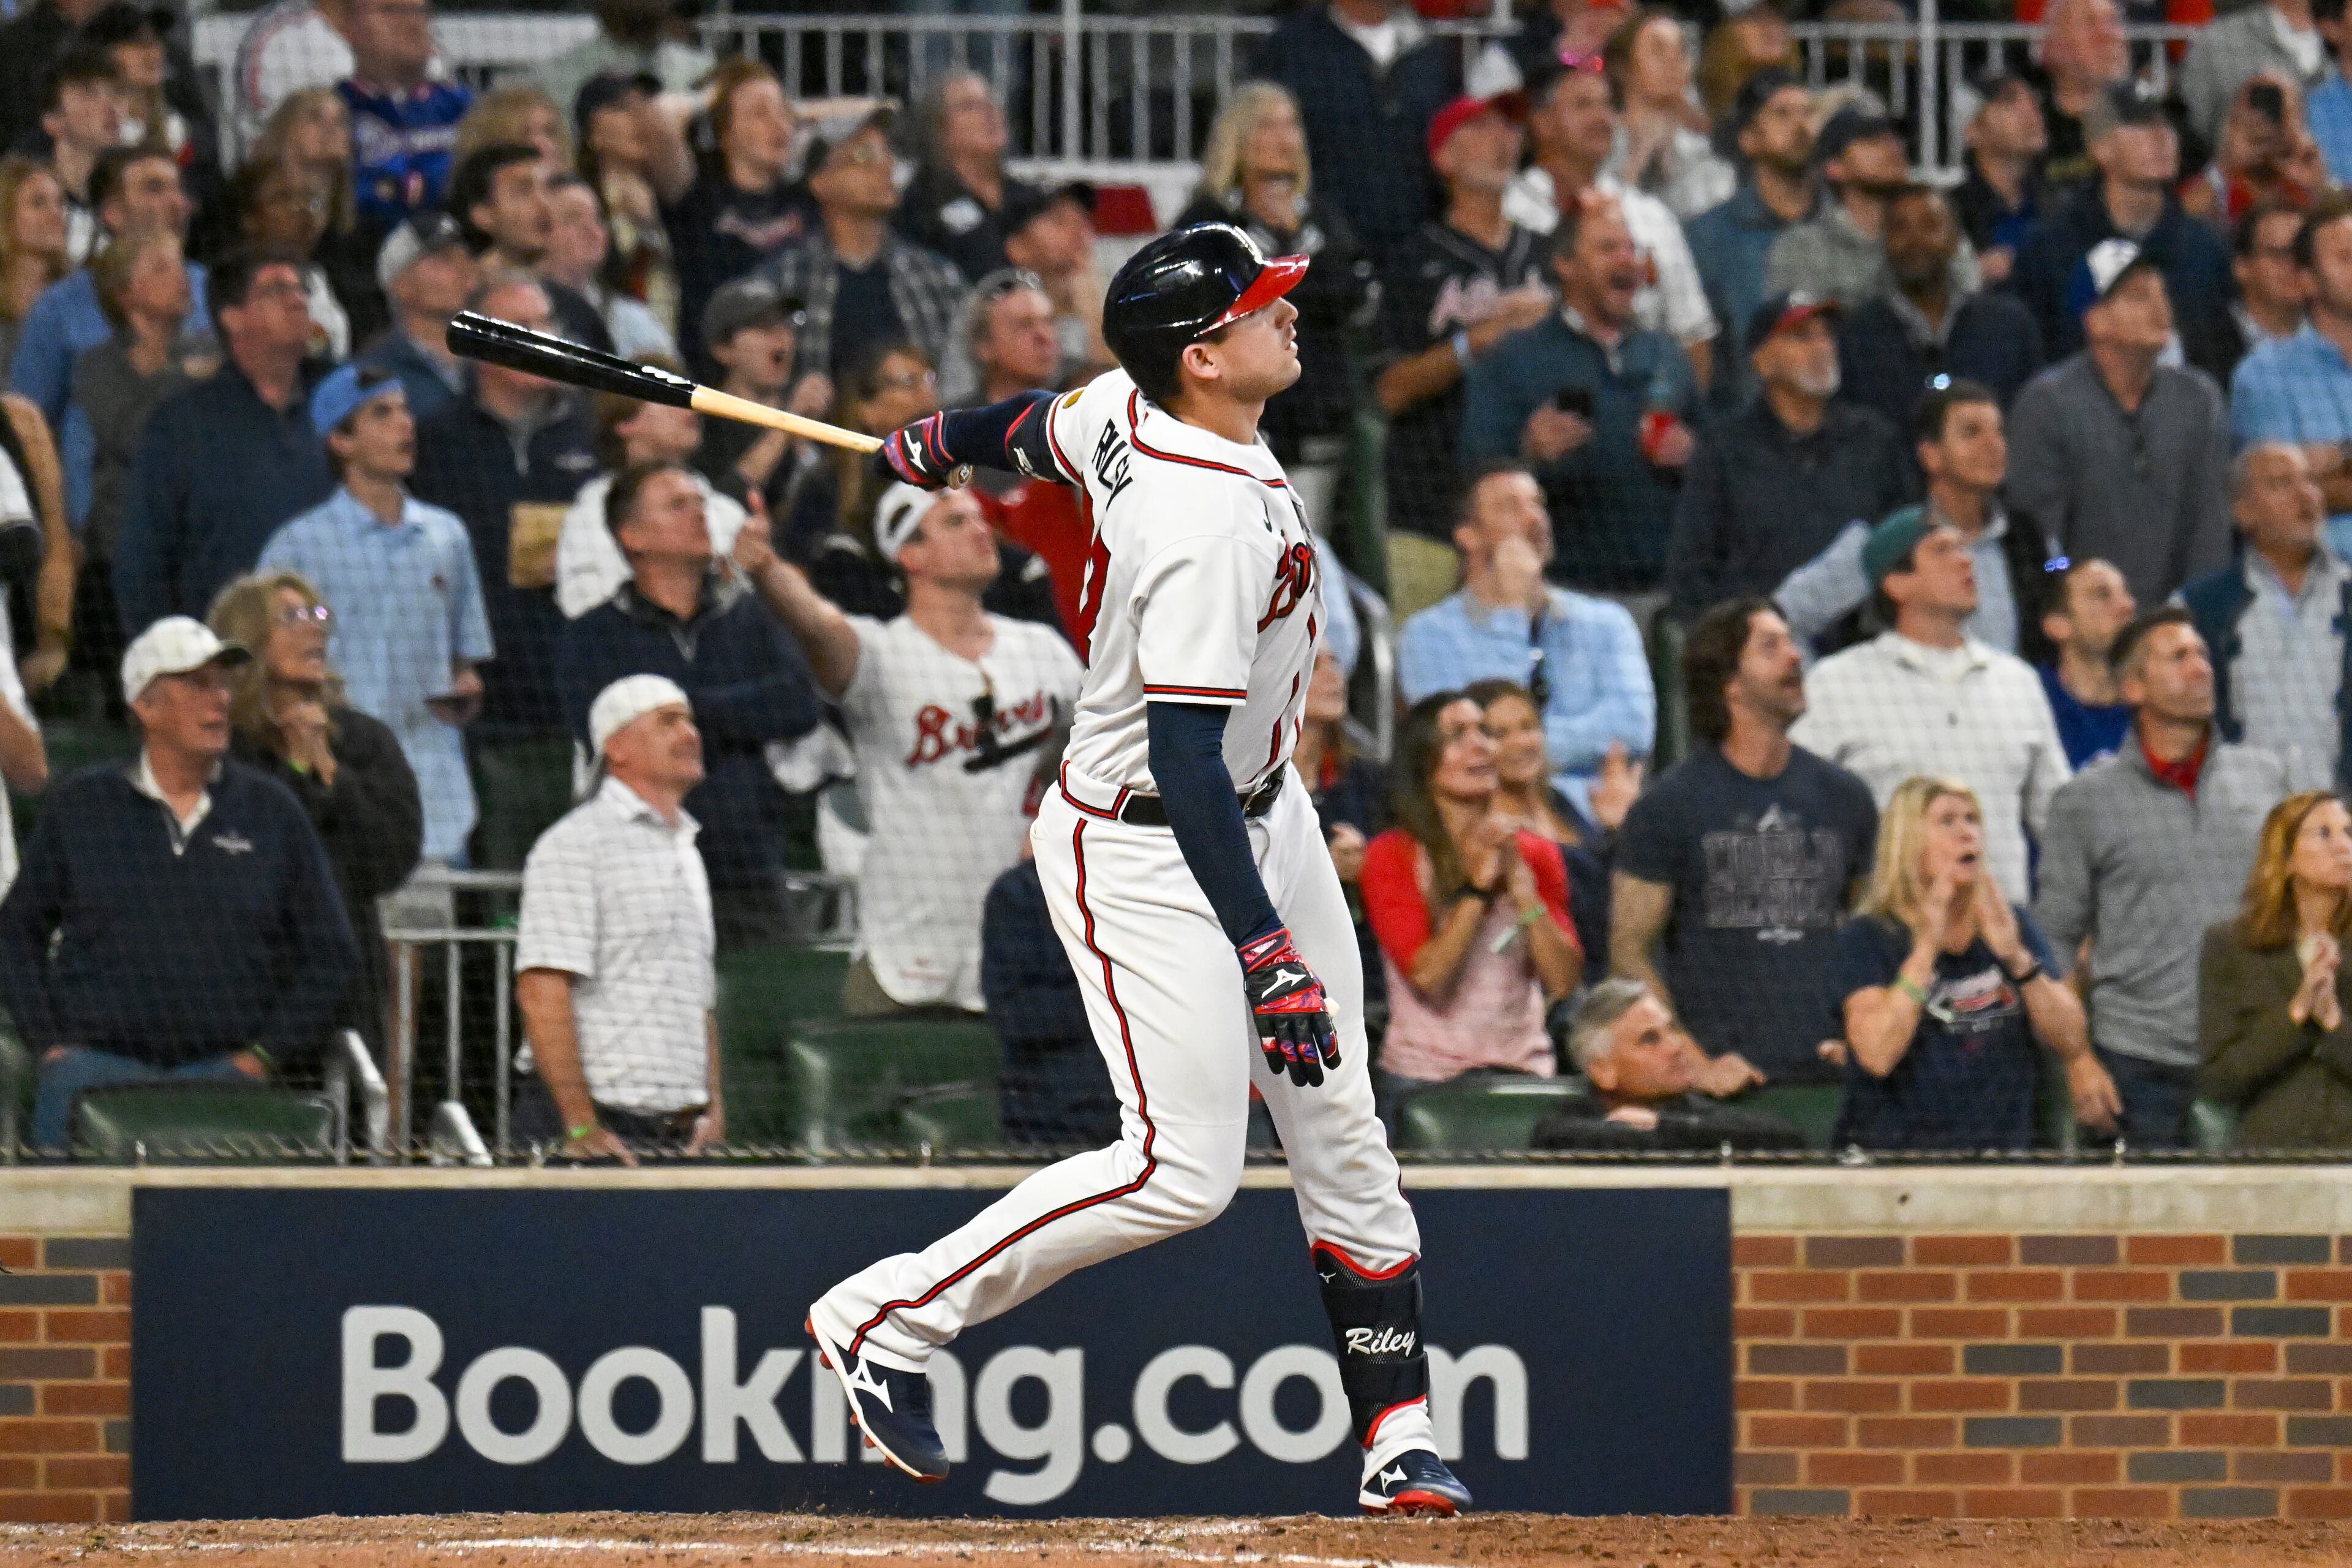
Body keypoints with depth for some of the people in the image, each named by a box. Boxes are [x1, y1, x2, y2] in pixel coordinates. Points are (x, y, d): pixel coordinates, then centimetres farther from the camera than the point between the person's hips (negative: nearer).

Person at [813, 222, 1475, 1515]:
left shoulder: (1129, 410, -4)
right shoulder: (1210, 522, -31)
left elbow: (1040, 431, 20)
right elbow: (1183, 756, -33)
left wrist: (940, 443, 42)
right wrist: (1265, 954, -36)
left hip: (1262, 818, 10)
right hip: (1140, 852, -10)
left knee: (1340, 1133, 8)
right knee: (1184, 1166, -12)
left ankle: (1397, 1437, 12)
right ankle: (885, 1320, -1)